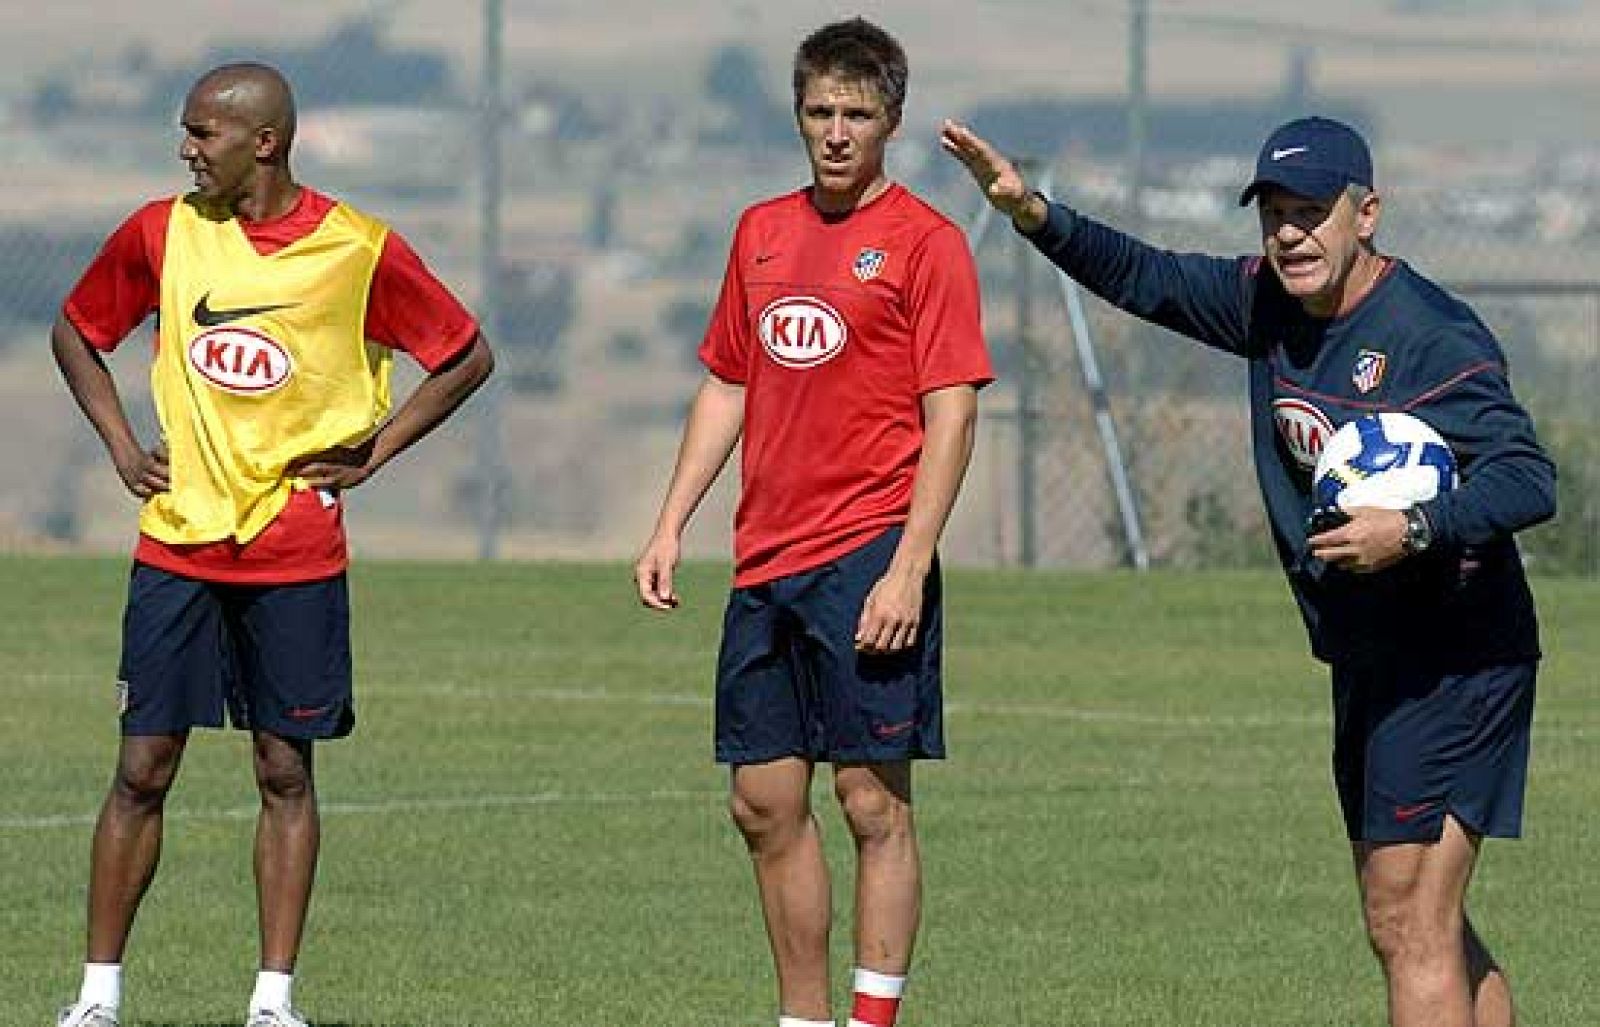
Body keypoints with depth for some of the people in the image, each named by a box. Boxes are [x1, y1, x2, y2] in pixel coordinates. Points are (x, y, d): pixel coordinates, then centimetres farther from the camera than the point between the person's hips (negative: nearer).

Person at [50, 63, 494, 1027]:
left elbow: (468, 357, 6)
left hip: (298, 552, -2)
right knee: (143, 769, 0)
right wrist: (121, 444, 8)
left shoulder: (358, 250, -5)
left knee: (286, 770, 2)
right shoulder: (160, 233, 2)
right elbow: (77, 331, 19)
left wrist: (373, 451, 0)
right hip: (176, 540, 2)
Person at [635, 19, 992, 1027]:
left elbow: (951, 413, -9)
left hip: (868, 555, -7)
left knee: (875, 802, -6)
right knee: (766, 805, 7)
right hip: (767, 562, 7)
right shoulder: (763, 230, 15)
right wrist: (670, 528, 13)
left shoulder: (924, 241, -5)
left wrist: (908, 568, -16)